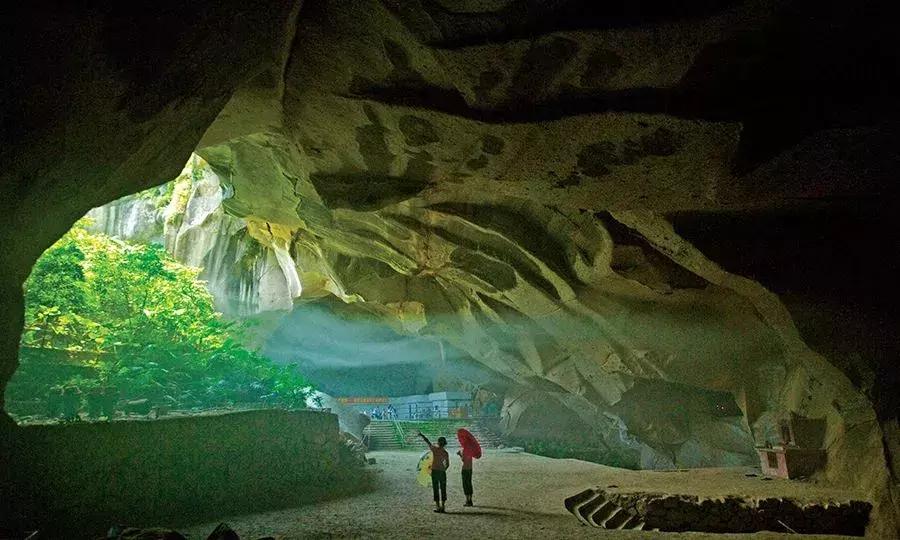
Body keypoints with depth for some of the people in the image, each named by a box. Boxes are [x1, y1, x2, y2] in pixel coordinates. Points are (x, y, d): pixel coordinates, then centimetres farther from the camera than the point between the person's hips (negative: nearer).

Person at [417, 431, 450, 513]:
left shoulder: (434, 449, -8)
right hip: (442, 471, 2)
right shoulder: (446, 453, 0)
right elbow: (447, 465, 5)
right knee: (443, 489, 9)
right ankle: (442, 507, 10)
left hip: (434, 471, -2)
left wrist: (421, 435, 17)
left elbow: (427, 441, 4)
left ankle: (438, 507, 3)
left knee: (436, 489, 3)